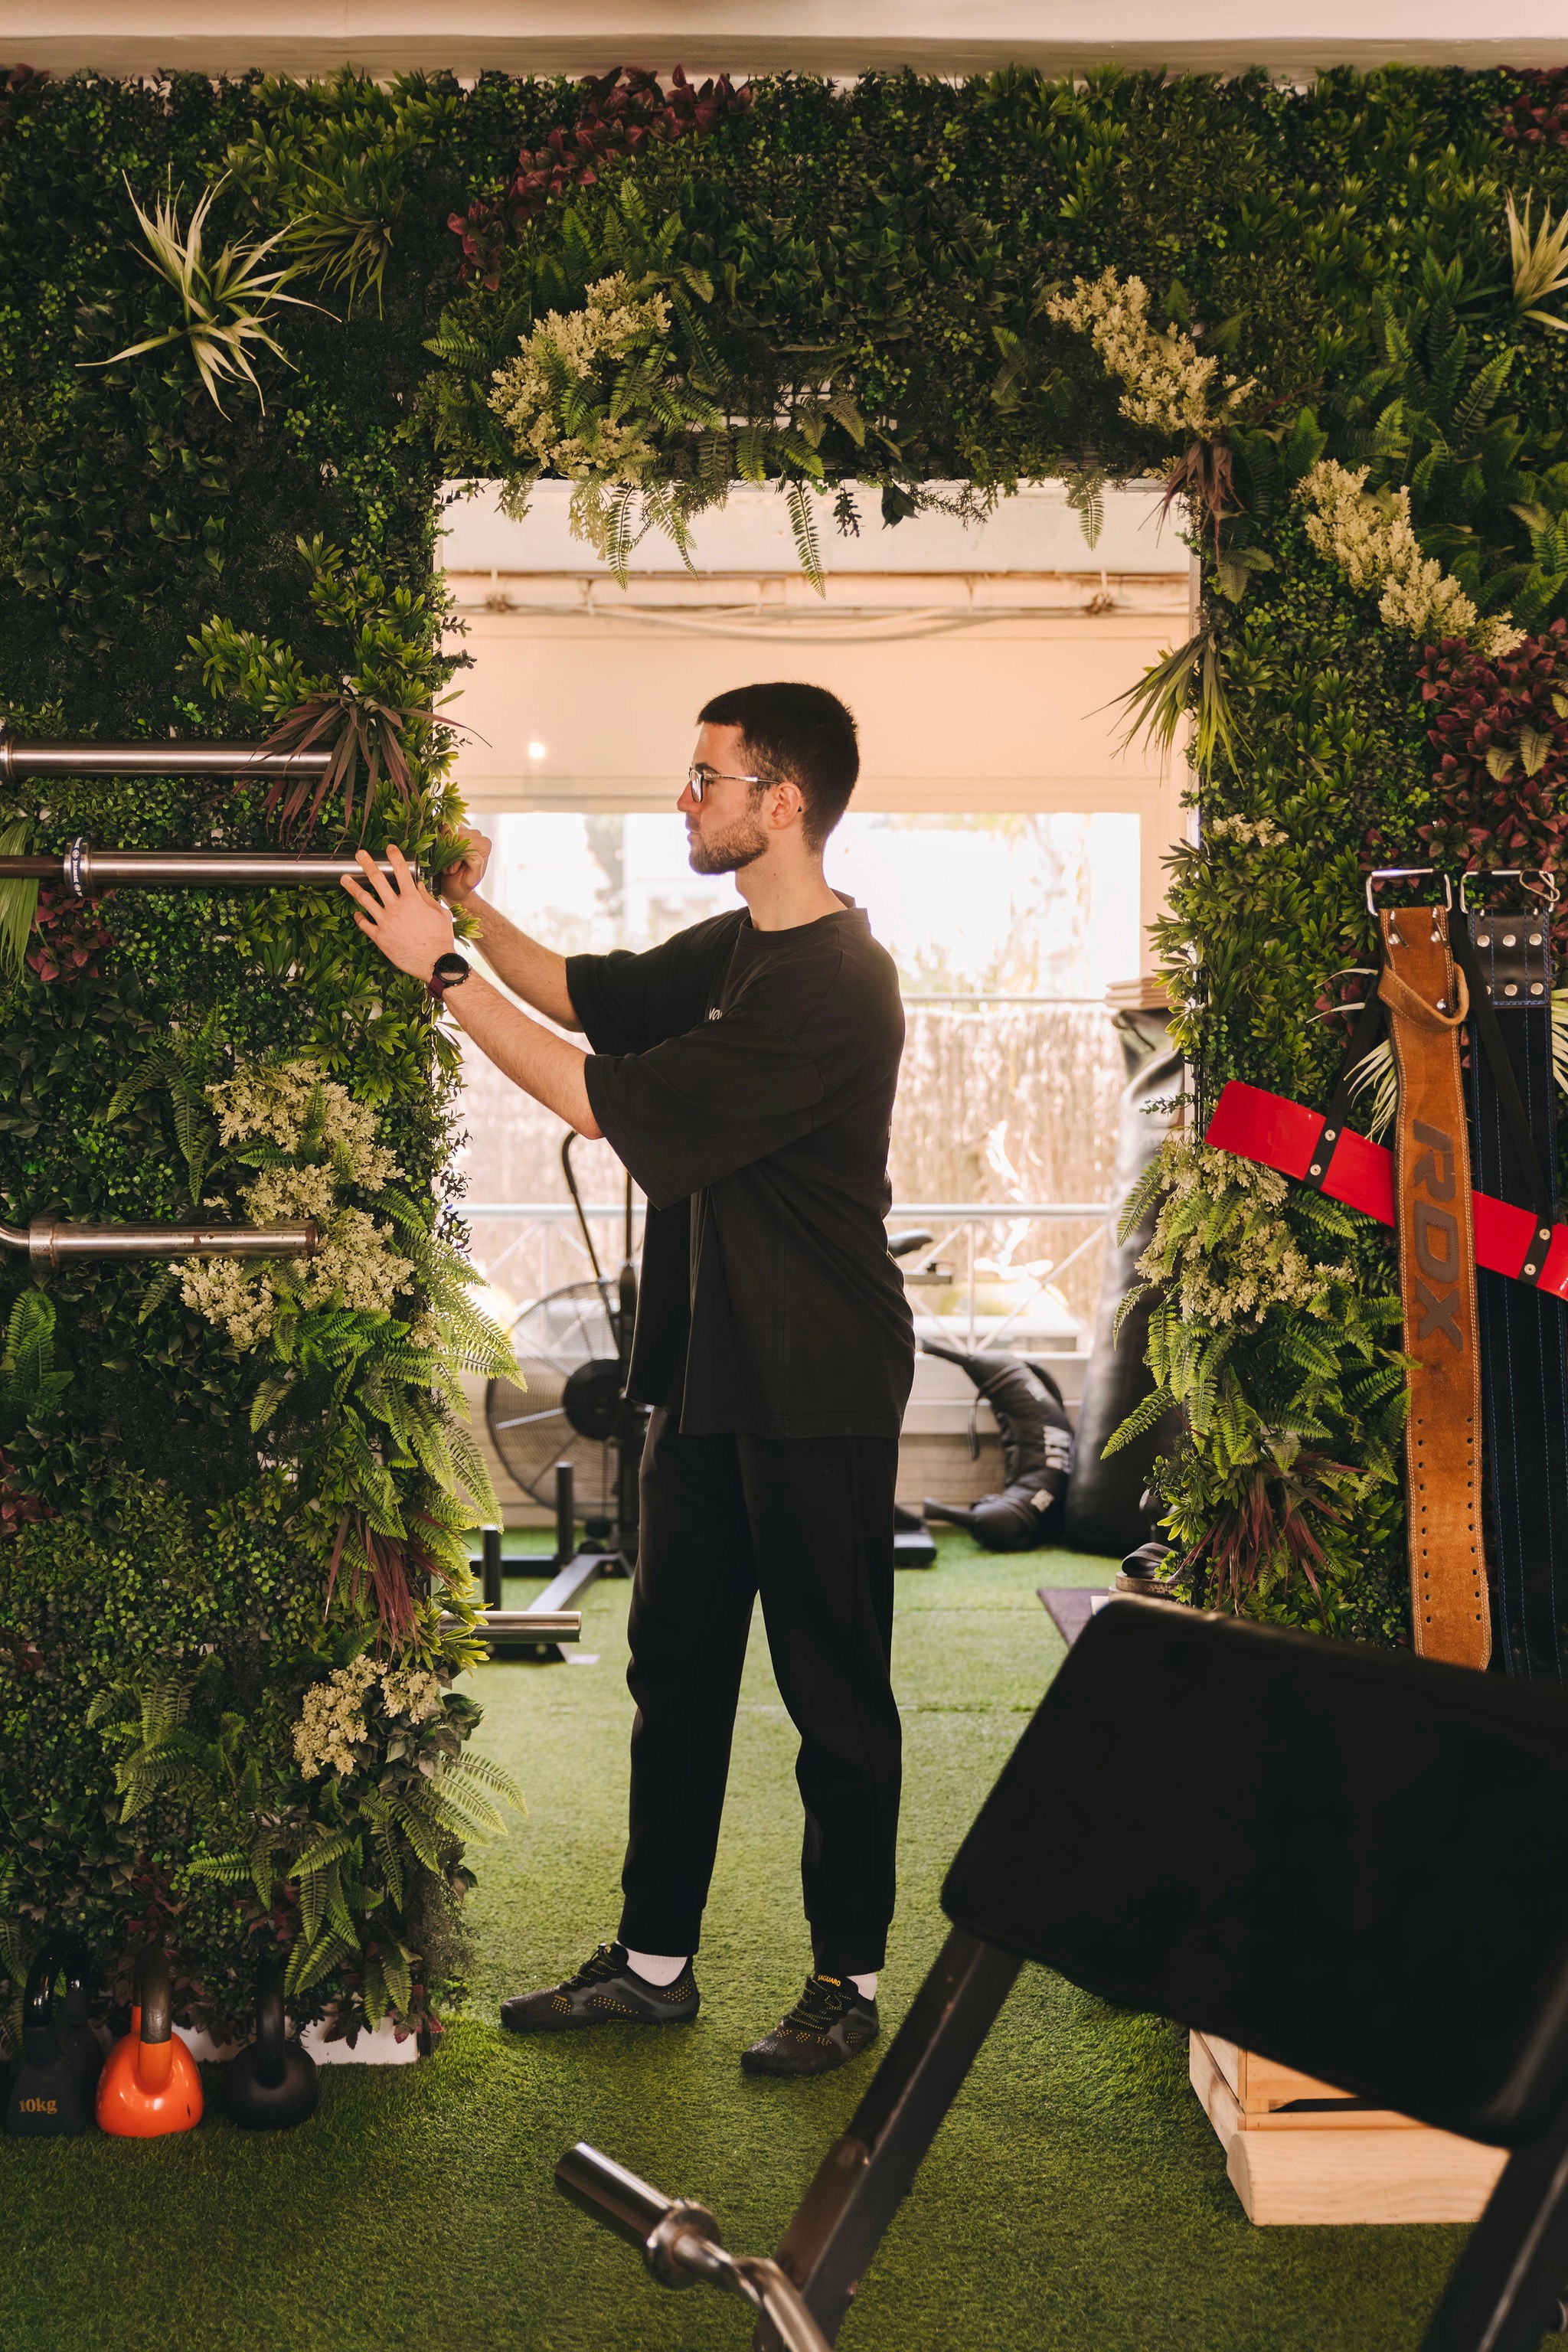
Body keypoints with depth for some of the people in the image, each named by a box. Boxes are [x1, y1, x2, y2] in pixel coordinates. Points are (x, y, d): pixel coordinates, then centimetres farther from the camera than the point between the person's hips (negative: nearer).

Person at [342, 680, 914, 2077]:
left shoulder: (835, 985, -20)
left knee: (835, 1694, 5)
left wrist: (443, 968, -17)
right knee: (675, 1671, 15)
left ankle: (849, 1980, 20)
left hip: (817, 1394, -9)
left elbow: (599, 1099, -23)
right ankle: (654, 1959, 28)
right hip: (712, 1370, 9)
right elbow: (587, 993, 26)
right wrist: (474, 913, 10)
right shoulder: (730, 950, 10)